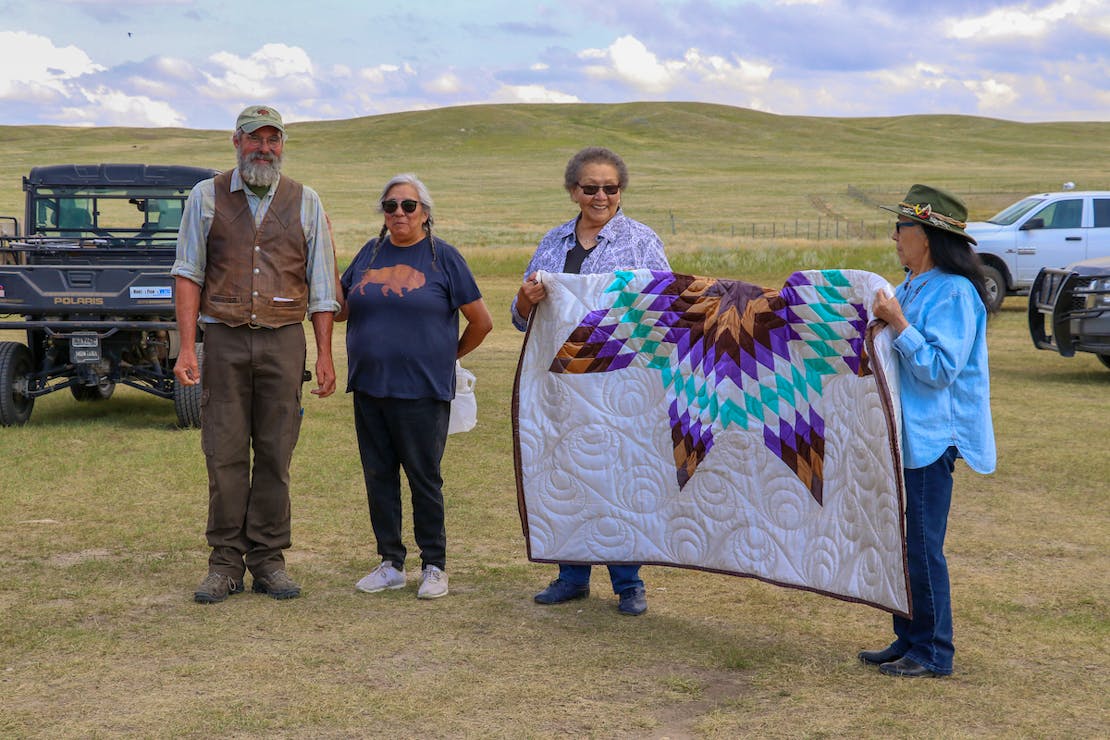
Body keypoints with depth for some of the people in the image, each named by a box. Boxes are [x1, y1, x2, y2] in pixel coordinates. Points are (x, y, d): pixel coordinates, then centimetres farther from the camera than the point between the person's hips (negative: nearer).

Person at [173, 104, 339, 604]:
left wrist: (325, 354, 3)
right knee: (224, 454, -1)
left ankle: (268, 559, 11)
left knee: (275, 454, 2)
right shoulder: (207, 197, 7)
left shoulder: (305, 203, 9)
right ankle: (226, 563, 8)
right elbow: (188, 274, 4)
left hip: (283, 339, 1)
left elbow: (321, 285, 9)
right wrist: (186, 348, -5)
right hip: (224, 338, 0)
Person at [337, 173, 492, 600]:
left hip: (422, 391, -5)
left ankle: (434, 565, 13)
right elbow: (340, 310, 13)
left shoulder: (443, 258, -2)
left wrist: (452, 354, 8)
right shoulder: (370, 254, 12)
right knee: (378, 477, 9)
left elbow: (481, 322, 1)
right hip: (369, 389, 5)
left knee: (424, 479, 1)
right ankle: (391, 563, 21)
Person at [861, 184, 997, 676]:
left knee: (921, 546, -3)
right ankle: (908, 641, 24)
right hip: (903, 432, 9)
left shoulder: (954, 293, -15)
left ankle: (932, 653, 9)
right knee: (900, 541, 14)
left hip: (932, 437, -9)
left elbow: (940, 369, -21)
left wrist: (898, 324, -23)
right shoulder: (911, 287, 13)